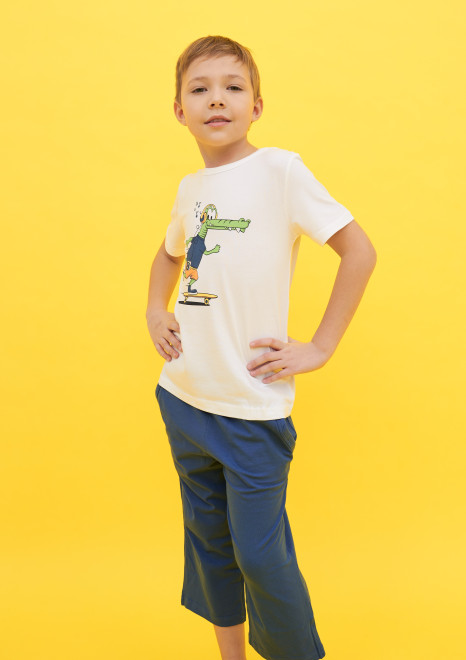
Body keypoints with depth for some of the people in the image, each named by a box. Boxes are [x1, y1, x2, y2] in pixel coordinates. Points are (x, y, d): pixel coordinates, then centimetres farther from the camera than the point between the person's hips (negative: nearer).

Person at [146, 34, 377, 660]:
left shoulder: (279, 169, -11)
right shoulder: (190, 186, 8)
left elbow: (360, 251, -12)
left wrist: (319, 348, -12)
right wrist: (155, 311, 11)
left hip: (253, 407, -6)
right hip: (183, 397, 6)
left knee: (259, 555, 1)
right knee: (207, 539, 17)